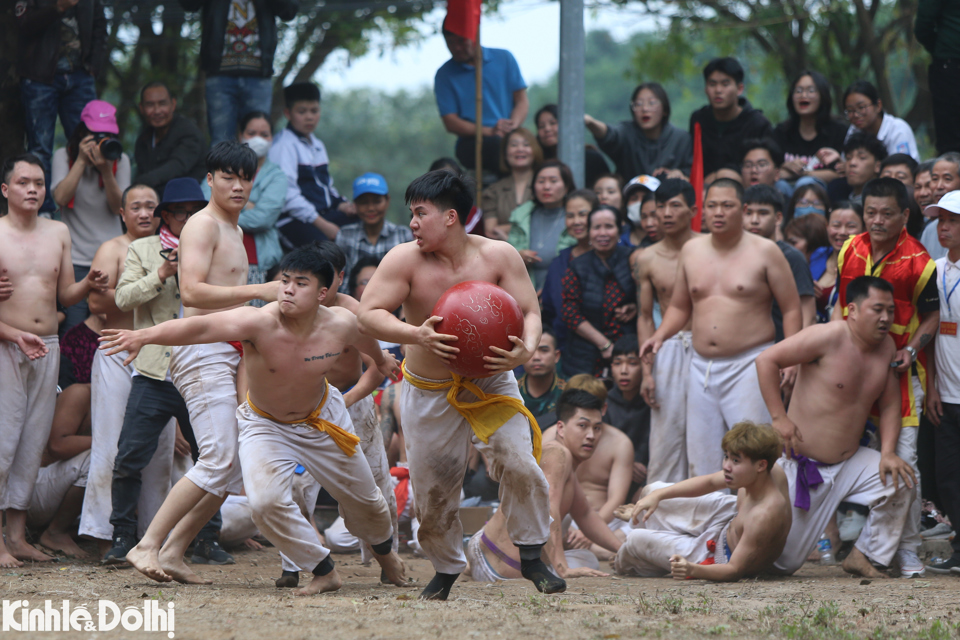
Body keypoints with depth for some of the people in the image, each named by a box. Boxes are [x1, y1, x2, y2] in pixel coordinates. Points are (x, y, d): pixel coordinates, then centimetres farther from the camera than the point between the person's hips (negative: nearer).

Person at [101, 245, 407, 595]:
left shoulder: (340, 324, -23)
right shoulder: (259, 322, -36)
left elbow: (364, 338, 3)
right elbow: (201, 327, -51)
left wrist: (381, 360, 26)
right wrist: (144, 335, -66)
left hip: (322, 418, 3)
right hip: (264, 424, -3)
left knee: (363, 498, 18)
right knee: (266, 501, -26)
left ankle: (383, 546, 54)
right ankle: (324, 571, -2)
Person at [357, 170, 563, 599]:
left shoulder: (498, 256, -12)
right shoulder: (404, 260, -14)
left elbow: (529, 312, -10)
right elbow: (368, 315, -18)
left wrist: (526, 350, -32)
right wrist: (417, 334, -34)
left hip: (491, 384, 0)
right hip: (429, 392, 1)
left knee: (520, 464, -18)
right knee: (432, 488, 4)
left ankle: (531, 557, 0)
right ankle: (446, 568, 29)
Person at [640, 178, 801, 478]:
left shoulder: (765, 252, -1)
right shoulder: (691, 251, 12)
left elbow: (791, 309, -1)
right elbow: (679, 307, 21)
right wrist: (659, 336, 2)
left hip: (749, 365, -5)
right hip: (701, 366, 5)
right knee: (701, 456, 3)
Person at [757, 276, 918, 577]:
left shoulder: (886, 346, 0)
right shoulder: (828, 337, -20)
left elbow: (890, 405, 7)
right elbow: (767, 360, -19)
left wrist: (887, 453, -8)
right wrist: (779, 418, -20)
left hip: (850, 461, 6)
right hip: (802, 463, -6)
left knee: (899, 482, -21)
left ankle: (863, 556, -2)